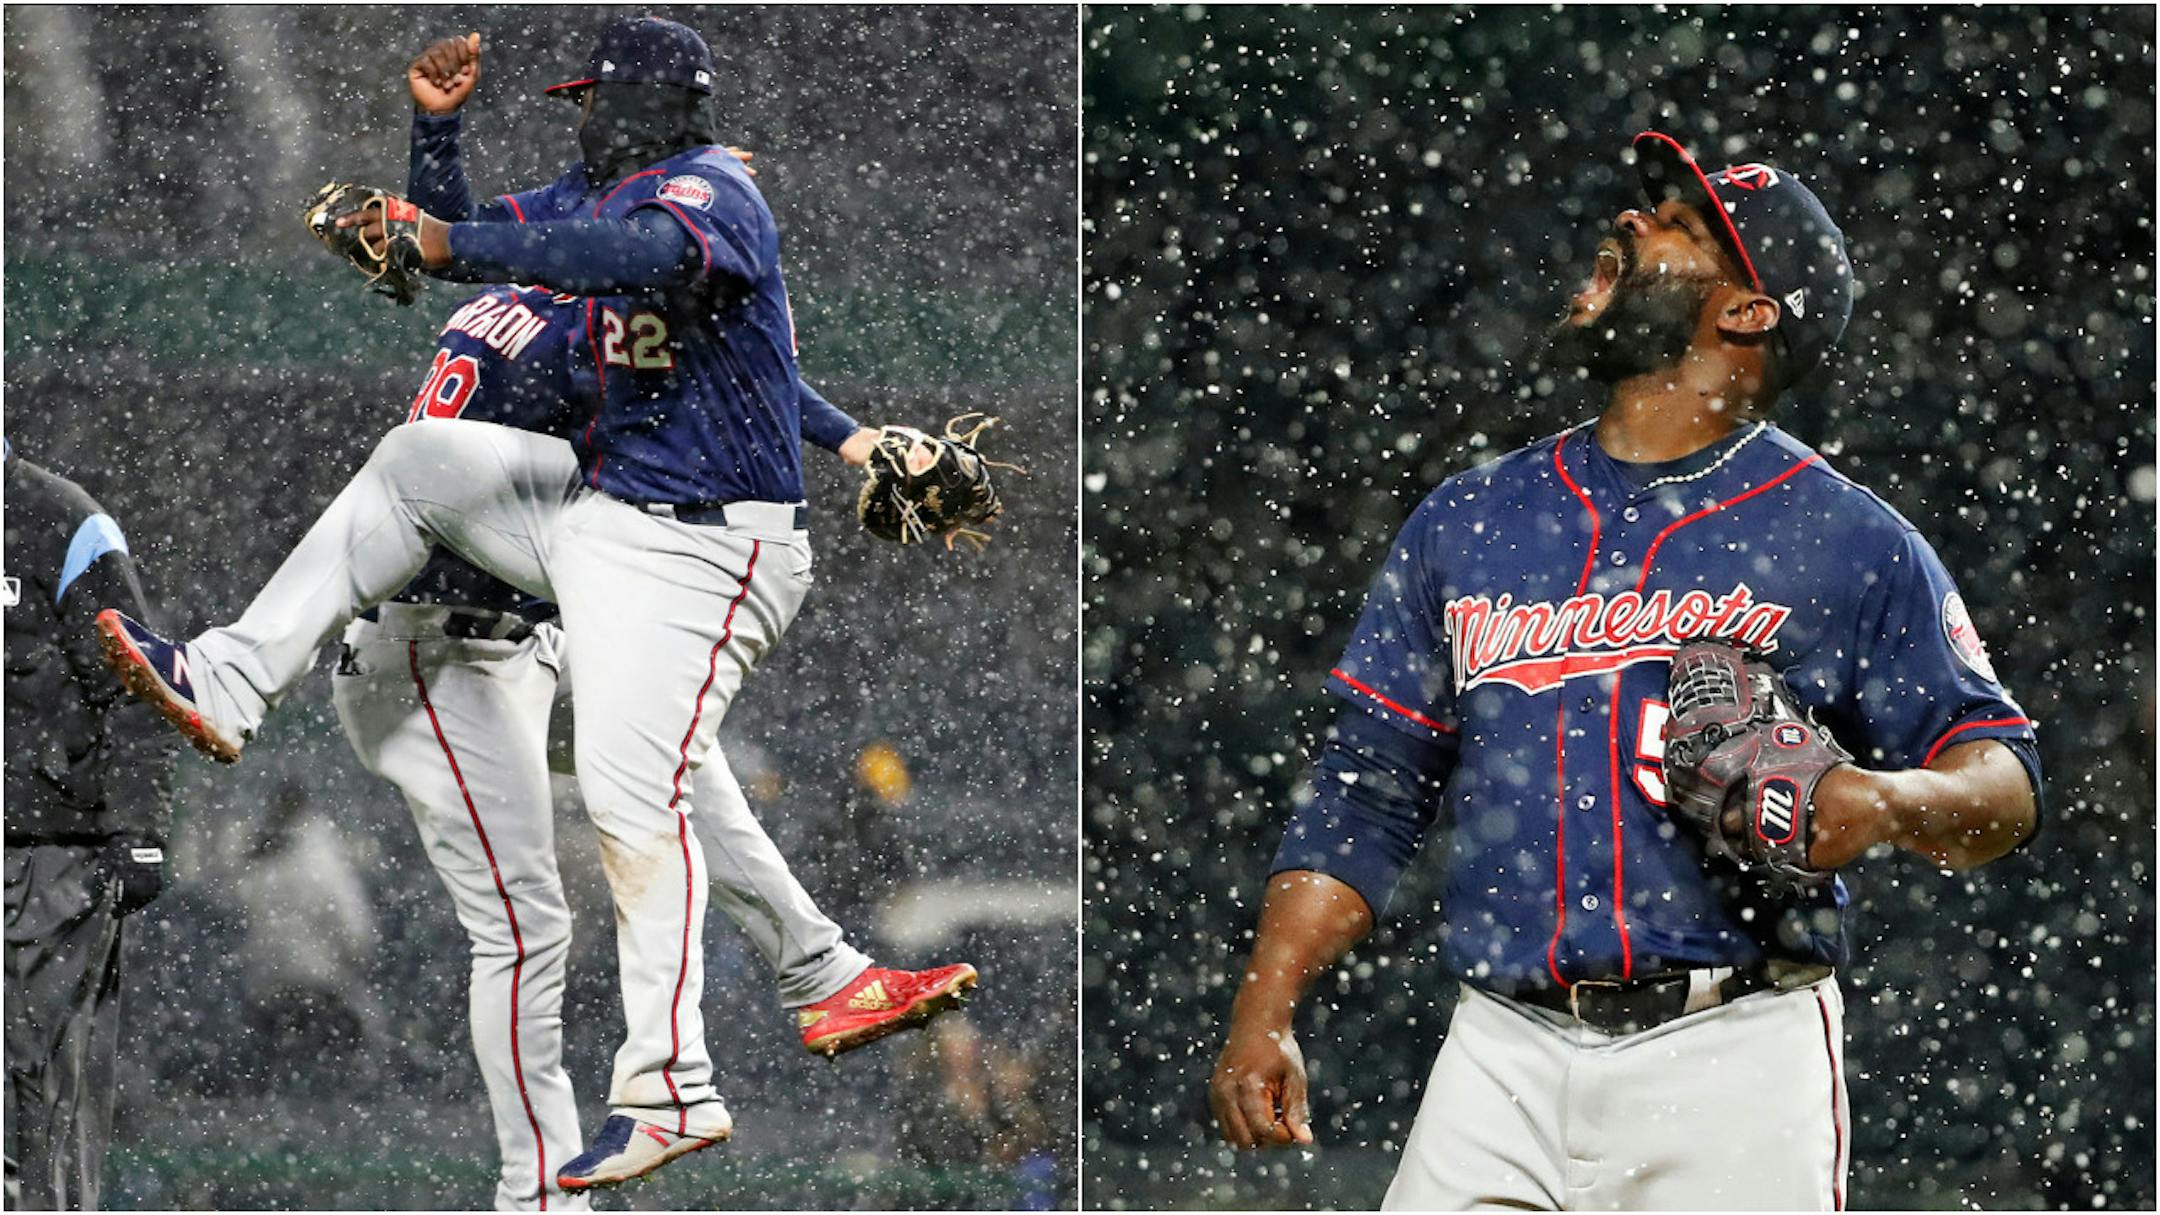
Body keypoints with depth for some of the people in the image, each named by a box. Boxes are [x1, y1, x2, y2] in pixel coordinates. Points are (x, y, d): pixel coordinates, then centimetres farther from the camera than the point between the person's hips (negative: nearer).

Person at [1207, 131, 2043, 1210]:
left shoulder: (1846, 542, 4)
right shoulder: (1469, 518, 15)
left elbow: (2004, 779, 3)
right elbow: (1366, 794, 16)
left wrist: (1887, 803, -19)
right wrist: (1263, 1015, 5)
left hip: (1732, 1071, -3)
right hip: (1505, 1065, 3)